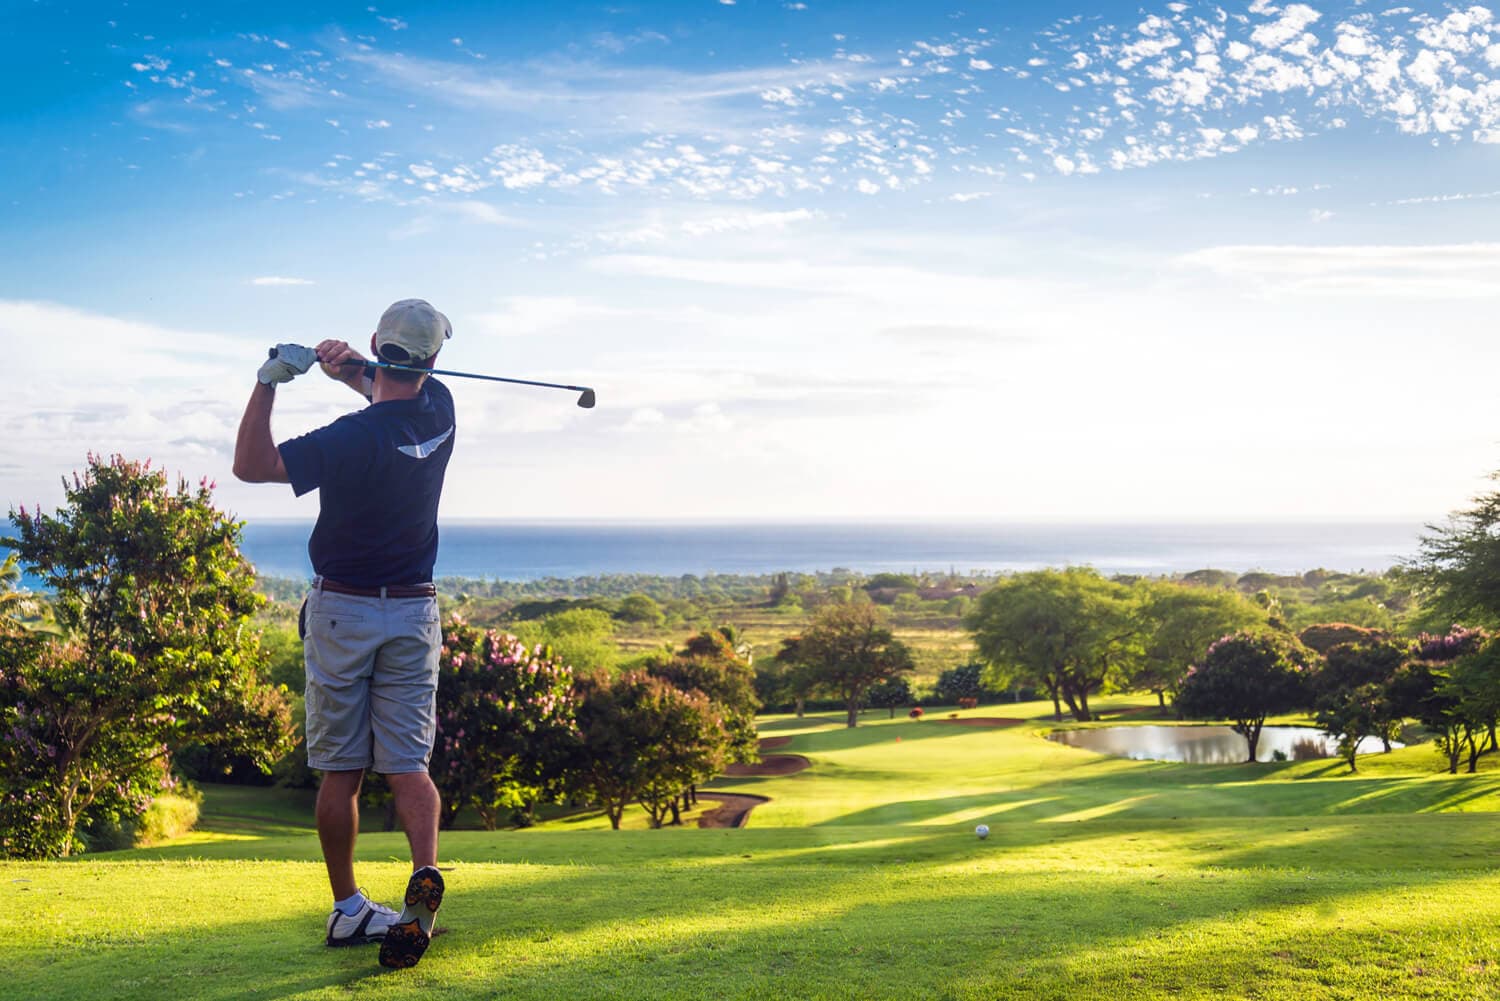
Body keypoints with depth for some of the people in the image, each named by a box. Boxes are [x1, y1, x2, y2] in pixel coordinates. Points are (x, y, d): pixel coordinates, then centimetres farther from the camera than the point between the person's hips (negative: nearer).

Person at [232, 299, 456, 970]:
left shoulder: (354, 438, -19)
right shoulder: (439, 412, -1)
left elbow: (251, 465, -15)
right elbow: (396, 394, 20)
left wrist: (269, 380, -22)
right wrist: (352, 369, -2)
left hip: (341, 612, -4)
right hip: (415, 614, 4)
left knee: (340, 771, 6)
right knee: (408, 764, 1)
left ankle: (347, 909, 13)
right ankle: (425, 873, -22)